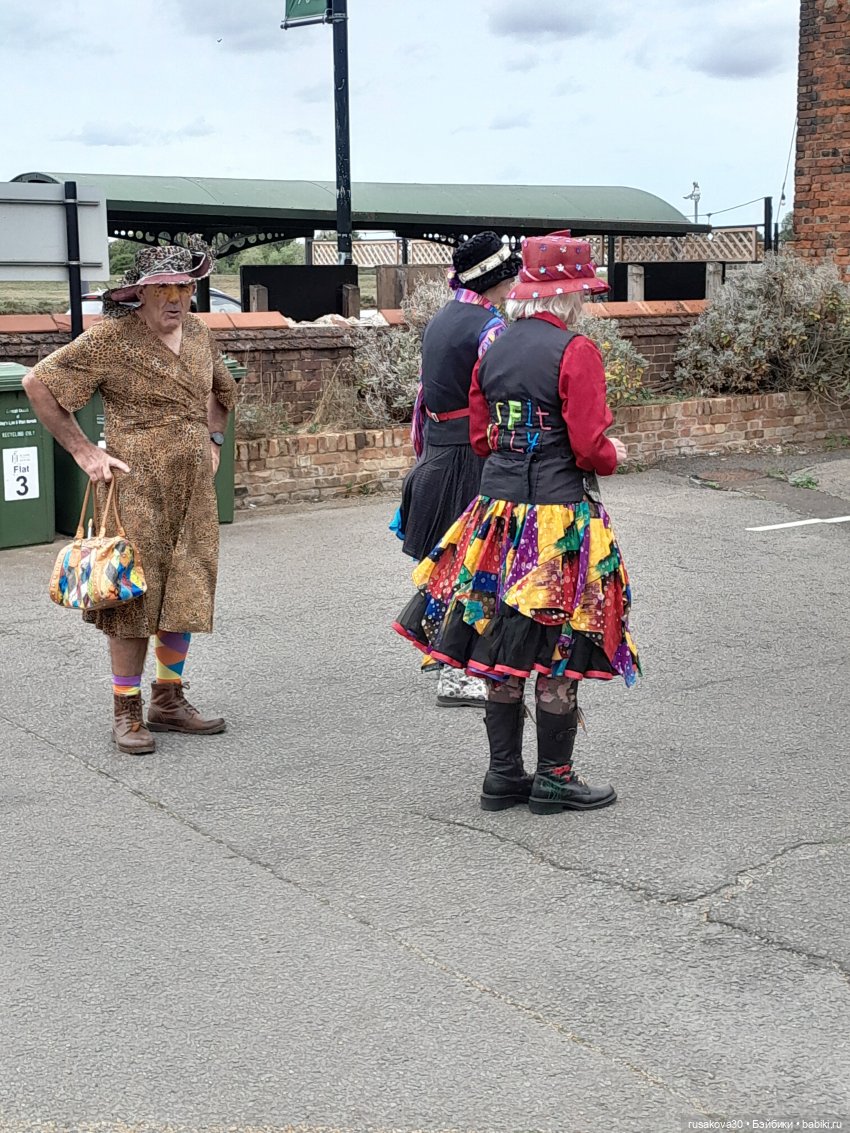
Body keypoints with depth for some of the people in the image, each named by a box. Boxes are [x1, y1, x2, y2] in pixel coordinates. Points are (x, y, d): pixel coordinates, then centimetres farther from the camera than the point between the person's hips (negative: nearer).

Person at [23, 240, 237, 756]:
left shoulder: (199, 333, 10)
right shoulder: (110, 339, -10)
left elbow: (219, 391, 31)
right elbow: (38, 383, -9)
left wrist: (213, 442, 16)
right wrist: (85, 451, -10)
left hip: (194, 490, 6)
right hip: (137, 488, -6)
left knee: (186, 596, 10)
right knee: (134, 597, -2)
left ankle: (169, 701, 24)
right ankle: (127, 711, 10)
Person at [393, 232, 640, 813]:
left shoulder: (493, 350, 9)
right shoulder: (577, 351, -12)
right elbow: (590, 448, -15)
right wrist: (613, 455, 6)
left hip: (499, 506, 7)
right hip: (559, 515, -7)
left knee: (502, 649, 11)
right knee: (559, 653, 3)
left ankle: (504, 775, 19)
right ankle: (554, 778, 12)